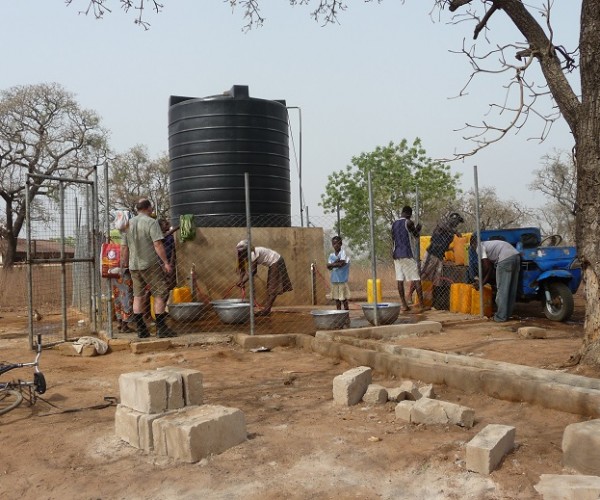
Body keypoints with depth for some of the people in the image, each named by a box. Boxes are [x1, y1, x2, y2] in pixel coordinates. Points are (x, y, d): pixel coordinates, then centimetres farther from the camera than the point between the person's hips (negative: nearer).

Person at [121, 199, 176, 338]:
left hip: (134, 265, 7)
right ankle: (161, 328, -4)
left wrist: (123, 263, 24)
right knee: (160, 294, -1)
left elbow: (124, 247, 14)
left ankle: (141, 329, 12)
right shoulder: (151, 222, -9)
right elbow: (158, 245, -16)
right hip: (150, 264, -7)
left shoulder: (128, 223, 12)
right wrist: (166, 262, -13)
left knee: (138, 296, 9)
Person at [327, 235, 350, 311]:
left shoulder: (343, 253, -6)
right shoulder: (331, 255, 10)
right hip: (334, 279, 5)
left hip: (342, 279, -5)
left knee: (344, 298, 0)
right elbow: (328, 266, 1)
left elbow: (341, 263, -17)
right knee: (336, 298, 10)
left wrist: (332, 264, -4)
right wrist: (336, 263, -14)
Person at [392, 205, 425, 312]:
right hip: (407, 255, -6)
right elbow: (416, 235, 4)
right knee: (416, 279, -3)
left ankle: (404, 305, 2)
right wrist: (418, 228, 23)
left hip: (397, 254, 6)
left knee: (400, 280, 4)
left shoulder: (394, 224, 12)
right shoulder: (408, 223, -7)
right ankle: (422, 305, -4)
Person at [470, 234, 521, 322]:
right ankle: (508, 313, 23)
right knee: (511, 289, 15)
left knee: (501, 289, -1)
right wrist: (483, 282, 30)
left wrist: (480, 280, 16)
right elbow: (491, 268, 30)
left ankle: (501, 316, 3)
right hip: (516, 255, 9)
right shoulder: (487, 244, 32)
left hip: (506, 259, -9)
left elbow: (486, 267, 1)